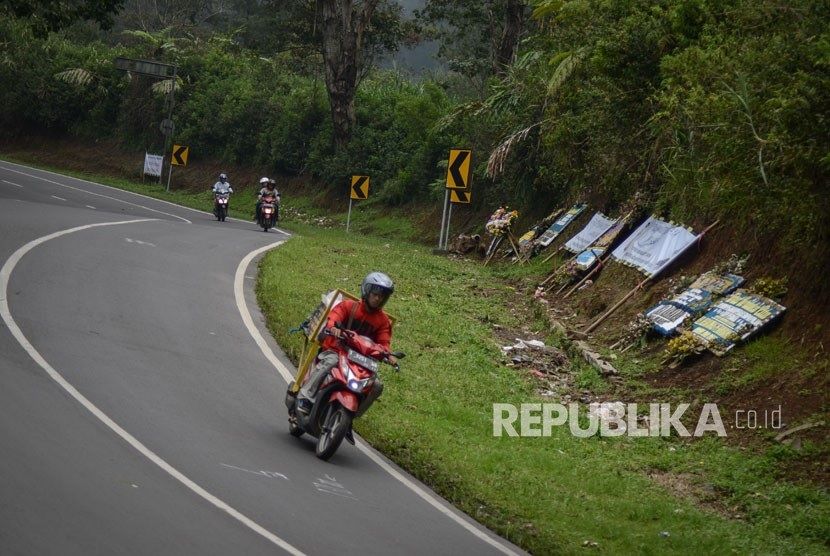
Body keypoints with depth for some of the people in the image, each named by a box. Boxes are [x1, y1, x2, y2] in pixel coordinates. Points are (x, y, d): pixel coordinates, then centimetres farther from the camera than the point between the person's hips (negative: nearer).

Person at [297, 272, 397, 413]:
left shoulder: (383, 321, 11)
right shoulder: (348, 306, 2)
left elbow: (383, 342, 2)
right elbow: (333, 317, -14)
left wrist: (388, 355, -22)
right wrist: (333, 328, -40)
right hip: (335, 350, -4)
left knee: (377, 385, -15)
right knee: (329, 363, -37)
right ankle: (304, 398, -37)